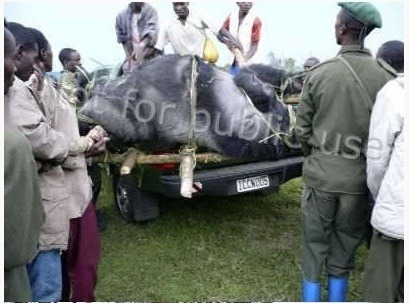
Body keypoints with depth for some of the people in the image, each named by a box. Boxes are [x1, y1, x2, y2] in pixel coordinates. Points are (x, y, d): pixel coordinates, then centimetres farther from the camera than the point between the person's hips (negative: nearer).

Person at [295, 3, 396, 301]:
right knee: (343, 254, 18)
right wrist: (370, 162, 15)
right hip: (360, 179, 1)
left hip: (320, 175, -1)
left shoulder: (318, 74, -9)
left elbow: (303, 130, -2)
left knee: (314, 249, 15)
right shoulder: (387, 77, -9)